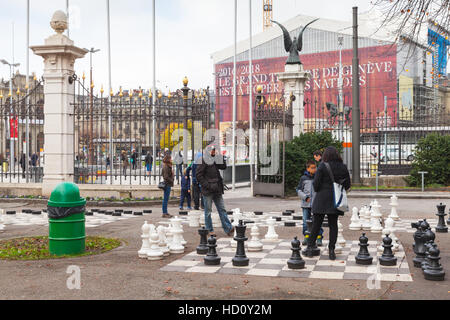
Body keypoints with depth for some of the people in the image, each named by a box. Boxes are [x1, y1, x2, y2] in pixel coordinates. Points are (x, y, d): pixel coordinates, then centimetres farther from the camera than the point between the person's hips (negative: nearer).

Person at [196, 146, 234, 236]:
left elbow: (223, 167, 12)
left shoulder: (215, 160, 13)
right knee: (208, 211, 4)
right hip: (207, 191, -7)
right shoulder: (203, 161, -9)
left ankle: (228, 229, 5)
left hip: (217, 190, 7)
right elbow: (199, 176, -12)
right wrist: (208, 186, -17)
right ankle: (209, 230, 13)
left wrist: (221, 157, 0)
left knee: (222, 209, 5)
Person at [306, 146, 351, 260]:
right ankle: (331, 250, 6)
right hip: (335, 200, 3)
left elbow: (316, 183, -10)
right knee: (333, 225, 8)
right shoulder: (343, 167, 3)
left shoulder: (322, 166, -9)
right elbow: (347, 185, 7)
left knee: (316, 224, 5)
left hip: (322, 199, -3)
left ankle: (310, 247, 8)